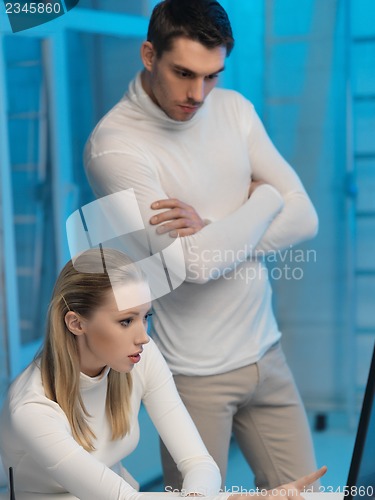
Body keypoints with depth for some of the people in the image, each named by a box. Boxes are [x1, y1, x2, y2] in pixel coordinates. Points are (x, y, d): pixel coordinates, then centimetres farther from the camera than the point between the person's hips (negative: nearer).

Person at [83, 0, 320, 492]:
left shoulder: (233, 108, 4)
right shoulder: (113, 144, -16)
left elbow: (305, 218, -1)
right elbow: (193, 263, -25)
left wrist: (211, 232, -16)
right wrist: (265, 199, -9)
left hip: (265, 350, 6)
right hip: (195, 373, -6)